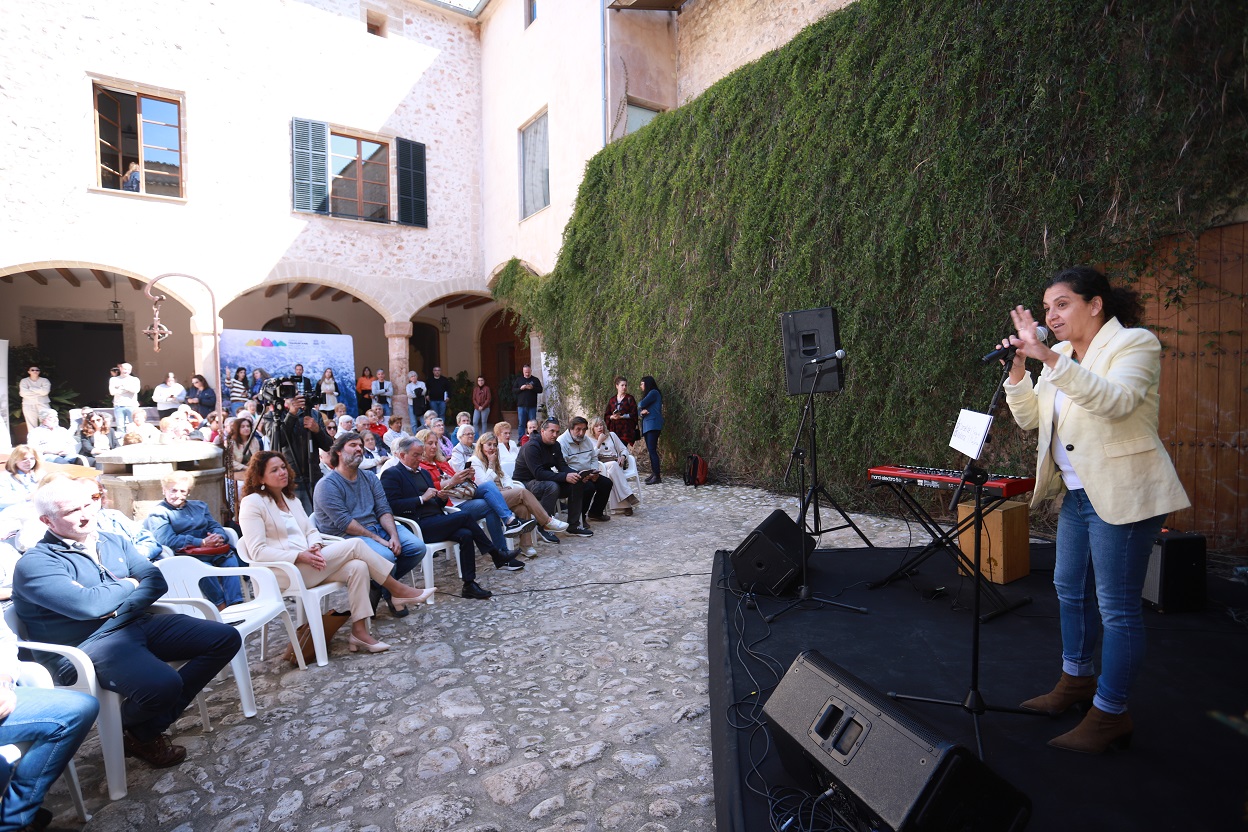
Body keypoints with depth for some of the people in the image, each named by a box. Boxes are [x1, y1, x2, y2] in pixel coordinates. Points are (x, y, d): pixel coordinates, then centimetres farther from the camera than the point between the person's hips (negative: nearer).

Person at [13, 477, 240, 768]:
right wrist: (127, 585, -3)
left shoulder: (114, 542, 13)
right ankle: (137, 733, 6)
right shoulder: (35, 564, -7)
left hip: (140, 623, 7)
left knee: (226, 638, -5)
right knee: (162, 684, -34)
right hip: (90, 643, -7)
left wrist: (119, 609, -13)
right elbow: (87, 605, -22)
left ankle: (152, 724, -1)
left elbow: (156, 582, 4)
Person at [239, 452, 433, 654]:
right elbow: (258, 552, -13)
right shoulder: (252, 504, -5)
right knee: (355, 544, -19)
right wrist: (300, 556, -21)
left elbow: (311, 531, 16)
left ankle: (359, 630, -19)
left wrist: (315, 548, -8)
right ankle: (398, 591, -9)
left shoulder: (290, 498, 20)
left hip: (307, 564, 7)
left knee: (357, 566, -21)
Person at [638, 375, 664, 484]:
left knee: (652, 450, -15)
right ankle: (653, 473, 7)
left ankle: (657, 476, -17)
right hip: (647, 425, 10)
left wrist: (640, 405, 8)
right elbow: (639, 408, 17)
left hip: (653, 425, -10)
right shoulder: (647, 394, 24)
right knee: (650, 450, 6)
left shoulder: (654, 392, -5)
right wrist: (642, 411, -6)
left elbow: (641, 404, -15)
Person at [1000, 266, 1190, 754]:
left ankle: (1111, 714, 12)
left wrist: (1048, 358, -36)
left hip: (1124, 495, -8)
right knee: (1070, 589, 18)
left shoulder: (1135, 343, -9)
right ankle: (1077, 679, 36)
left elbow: (1115, 401, -29)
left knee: (1116, 606, -1)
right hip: (1078, 493, 8)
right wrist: (1019, 367, -6)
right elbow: (1030, 418, 7)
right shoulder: (1061, 356, 11)